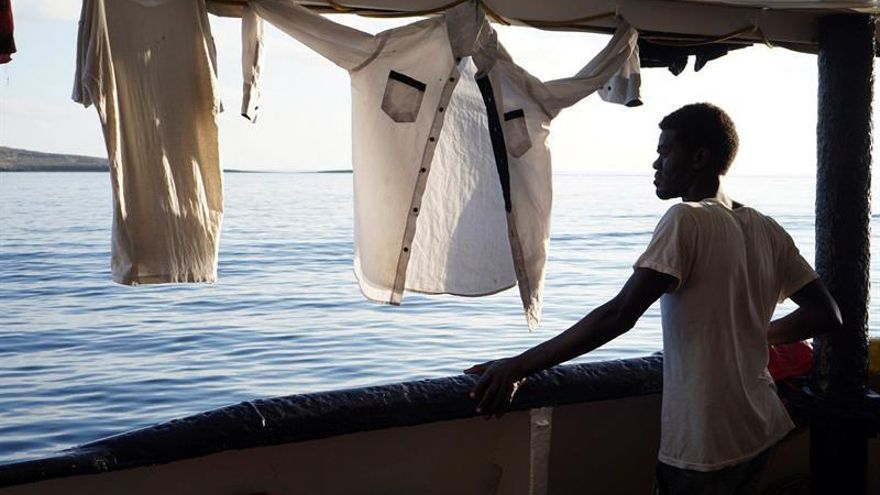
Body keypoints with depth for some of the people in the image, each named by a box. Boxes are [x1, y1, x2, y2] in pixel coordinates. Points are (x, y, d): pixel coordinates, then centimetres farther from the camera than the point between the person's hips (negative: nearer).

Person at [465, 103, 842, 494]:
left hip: (704, 446, -7)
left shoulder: (686, 220, -17)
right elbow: (826, 315, 9)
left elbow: (619, 315, -25)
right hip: (760, 433, 8)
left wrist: (517, 367, -23)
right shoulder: (766, 230, 4)